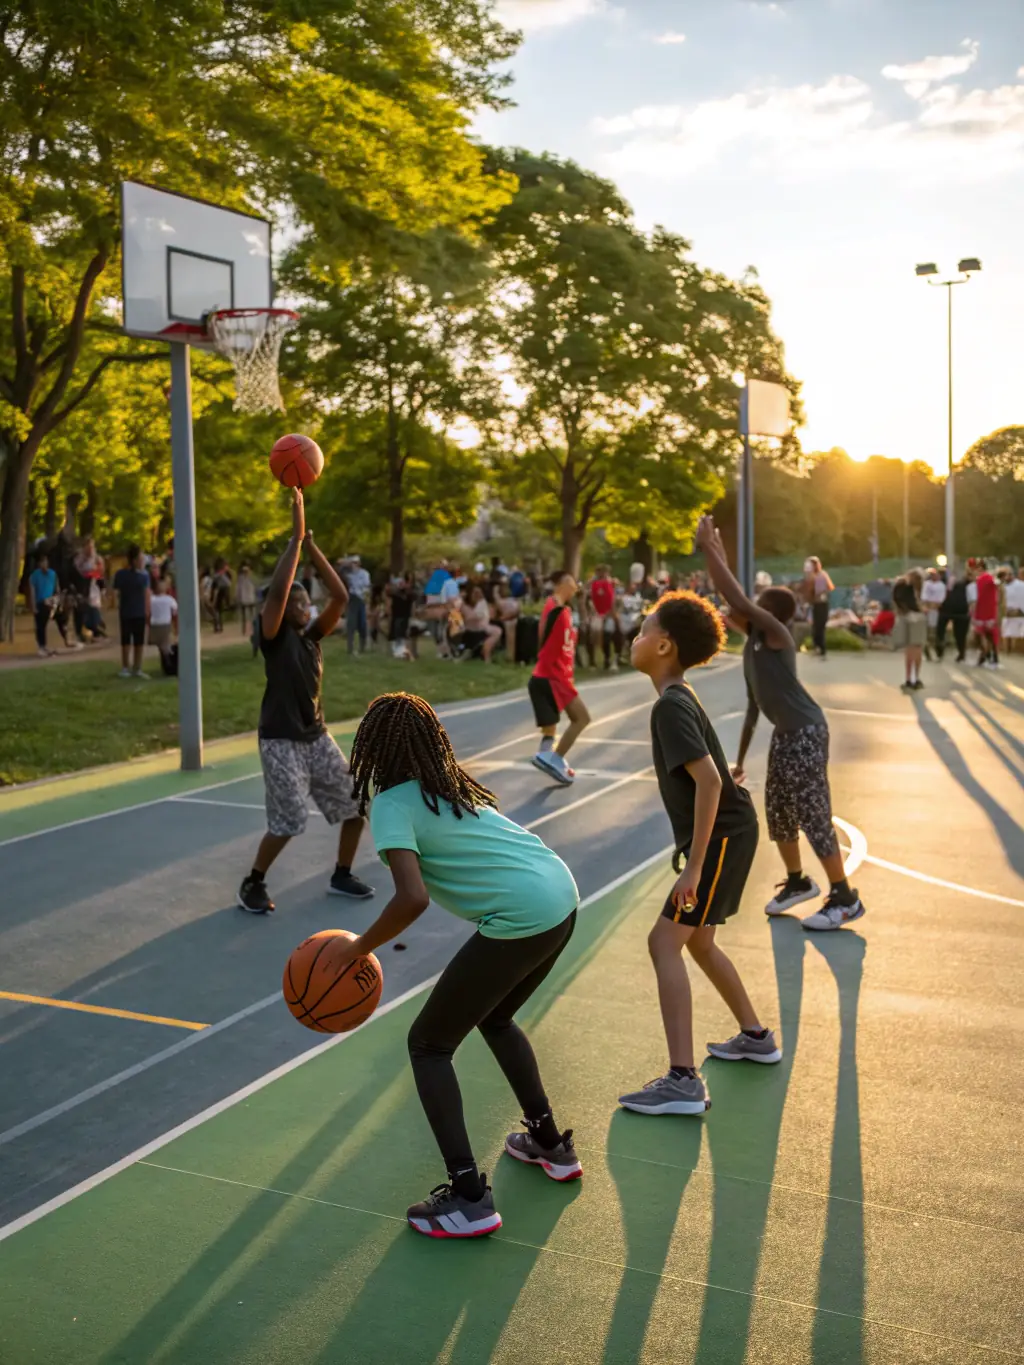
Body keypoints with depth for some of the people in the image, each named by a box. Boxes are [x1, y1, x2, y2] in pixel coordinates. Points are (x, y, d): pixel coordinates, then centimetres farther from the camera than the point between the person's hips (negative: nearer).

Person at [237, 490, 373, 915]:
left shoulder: (313, 635, 6)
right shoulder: (274, 637, -10)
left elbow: (341, 597, -4)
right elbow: (276, 591, -27)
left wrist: (312, 546, -8)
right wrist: (296, 537, -23)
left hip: (317, 737, 7)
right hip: (280, 740, -7)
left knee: (356, 805, 7)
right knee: (287, 822, -11)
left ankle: (341, 876, 26)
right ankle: (252, 884, 12)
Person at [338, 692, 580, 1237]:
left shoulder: (393, 803, -7)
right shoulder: (455, 786, 18)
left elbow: (413, 898, -20)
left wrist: (358, 949, -8)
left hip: (520, 920, -9)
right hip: (562, 896, 9)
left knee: (428, 1044, 7)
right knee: (495, 1018, 31)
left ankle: (468, 1198, 1)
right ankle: (551, 1144, 40)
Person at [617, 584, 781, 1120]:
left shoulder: (671, 706, -19)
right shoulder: (679, 698, 11)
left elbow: (709, 781, -28)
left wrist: (694, 868, -27)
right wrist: (690, 847, 24)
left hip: (722, 837, -10)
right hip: (727, 834, 10)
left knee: (665, 941, -12)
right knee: (697, 940, 23)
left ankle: (683, 1081, -14)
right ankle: (755, 1036, 39)